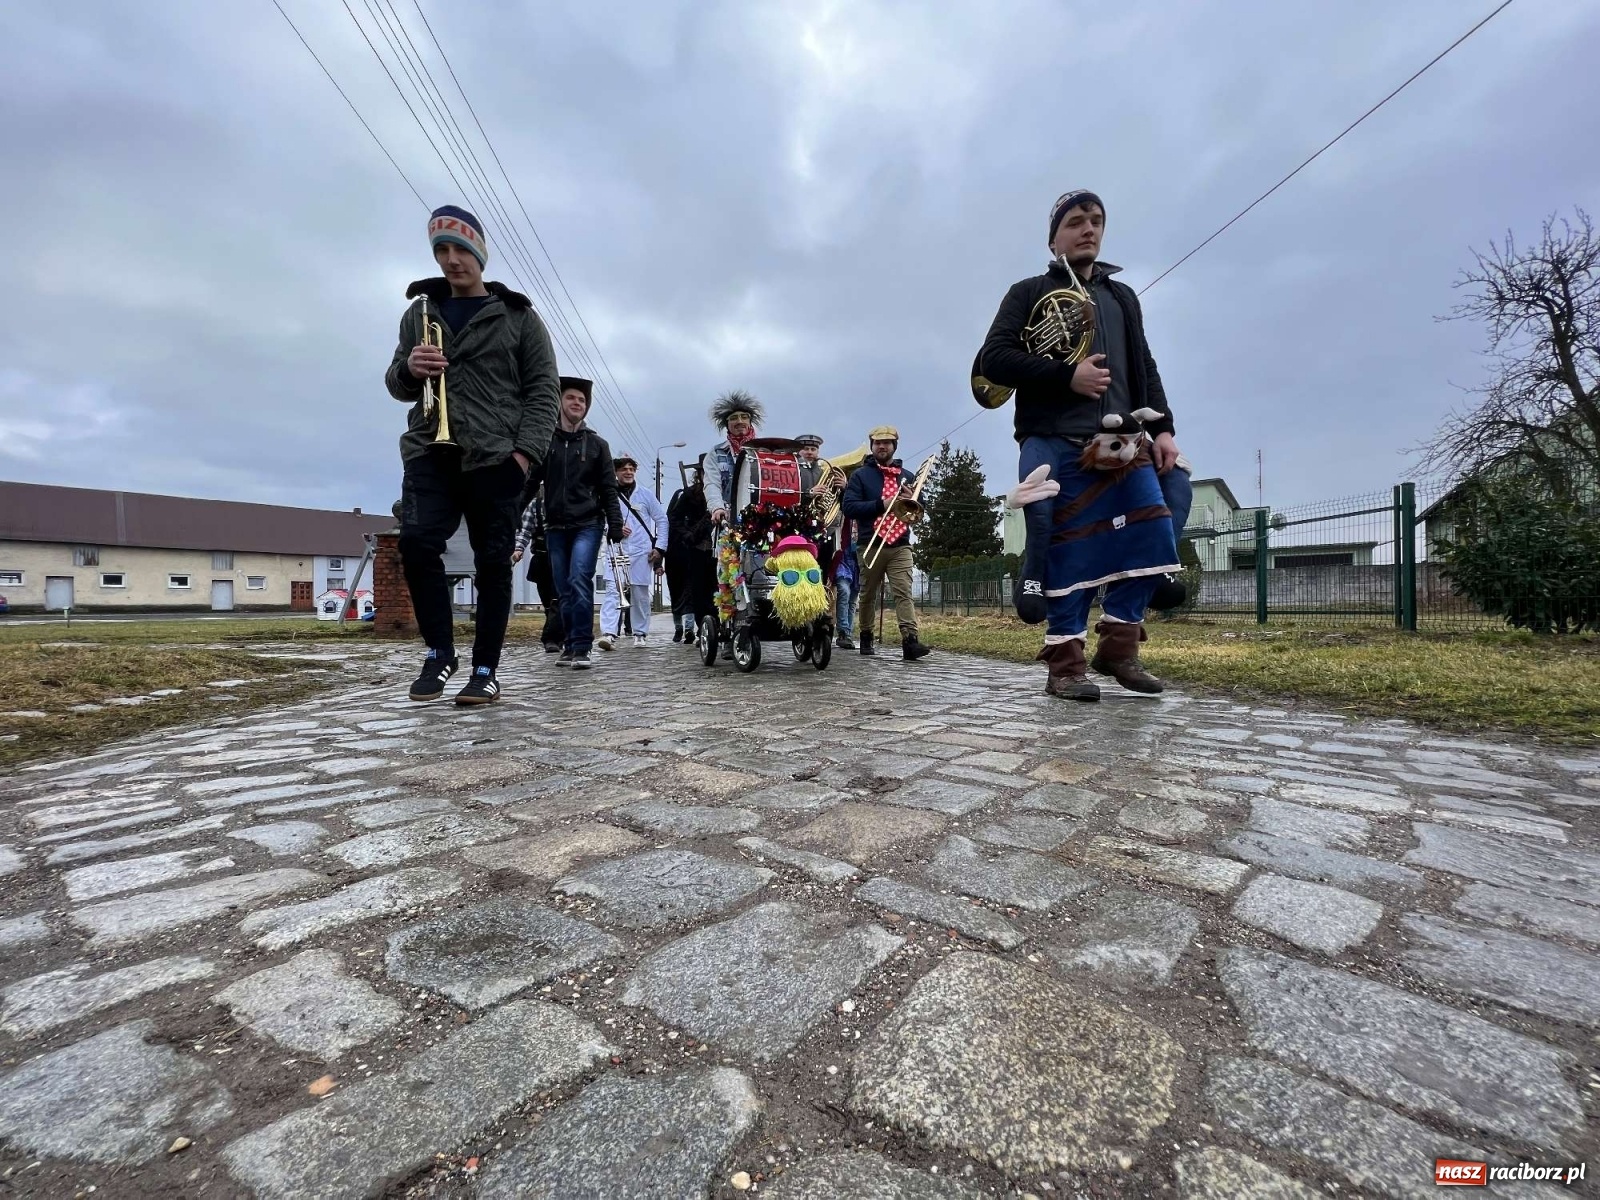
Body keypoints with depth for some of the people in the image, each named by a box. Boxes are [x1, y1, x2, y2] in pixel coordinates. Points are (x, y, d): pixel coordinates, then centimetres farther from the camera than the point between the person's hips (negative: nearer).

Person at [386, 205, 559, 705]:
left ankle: (485, 670, 5)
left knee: (493, 563, -3)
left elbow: (543, 390, 3)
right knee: (416, 541, -17)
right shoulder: (420, 312, 19)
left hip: (494, 457, -2)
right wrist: (409, 369, -5)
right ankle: (439, 651, 0)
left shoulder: (518, 317, 10)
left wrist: (526, 450, -11)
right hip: (430, 452, 3)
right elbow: (397, 386, 20)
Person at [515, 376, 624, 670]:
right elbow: (530, 484, 7)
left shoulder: (596, 444, 8)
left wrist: (615, 526, -3)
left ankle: (582, 648, -14)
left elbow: (608, 489, 5)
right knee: (564, 589, 6)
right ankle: (571, 646, 16)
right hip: (555, 527, 2)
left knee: (579, 581, -17)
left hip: (587, 525, -2)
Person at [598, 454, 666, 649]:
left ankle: (640, 633, 18)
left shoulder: (645, 494, 7)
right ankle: (608, 633, -18)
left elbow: (662, 520, 10)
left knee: (640, 593, 7)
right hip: (616, 550, -1)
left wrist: (659, 547, 3)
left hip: (642, 552, 1)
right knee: (612, 590, -13)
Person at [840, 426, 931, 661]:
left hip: (900, 545, 1)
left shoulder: (906, 476, 17)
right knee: (868, 595, 9)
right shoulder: (861, 475, 6)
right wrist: (881, 504, -16)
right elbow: (848, 507, -8)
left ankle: (910, 641, -23)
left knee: (904, 592, -13)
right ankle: (866, 638, 22)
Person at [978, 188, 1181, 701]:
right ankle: (1066, 663, 2)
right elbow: (993, 358, -4)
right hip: (1057, 445, -5)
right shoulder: (1029, 292, 11)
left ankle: (1118, 646, 9)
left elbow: (1145, 370, 22)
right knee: (1071, 556, -7)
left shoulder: (1122, 297, 26)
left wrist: (1162, 428, 7)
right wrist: (1068, 375, -12)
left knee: (1154, 541, -5)